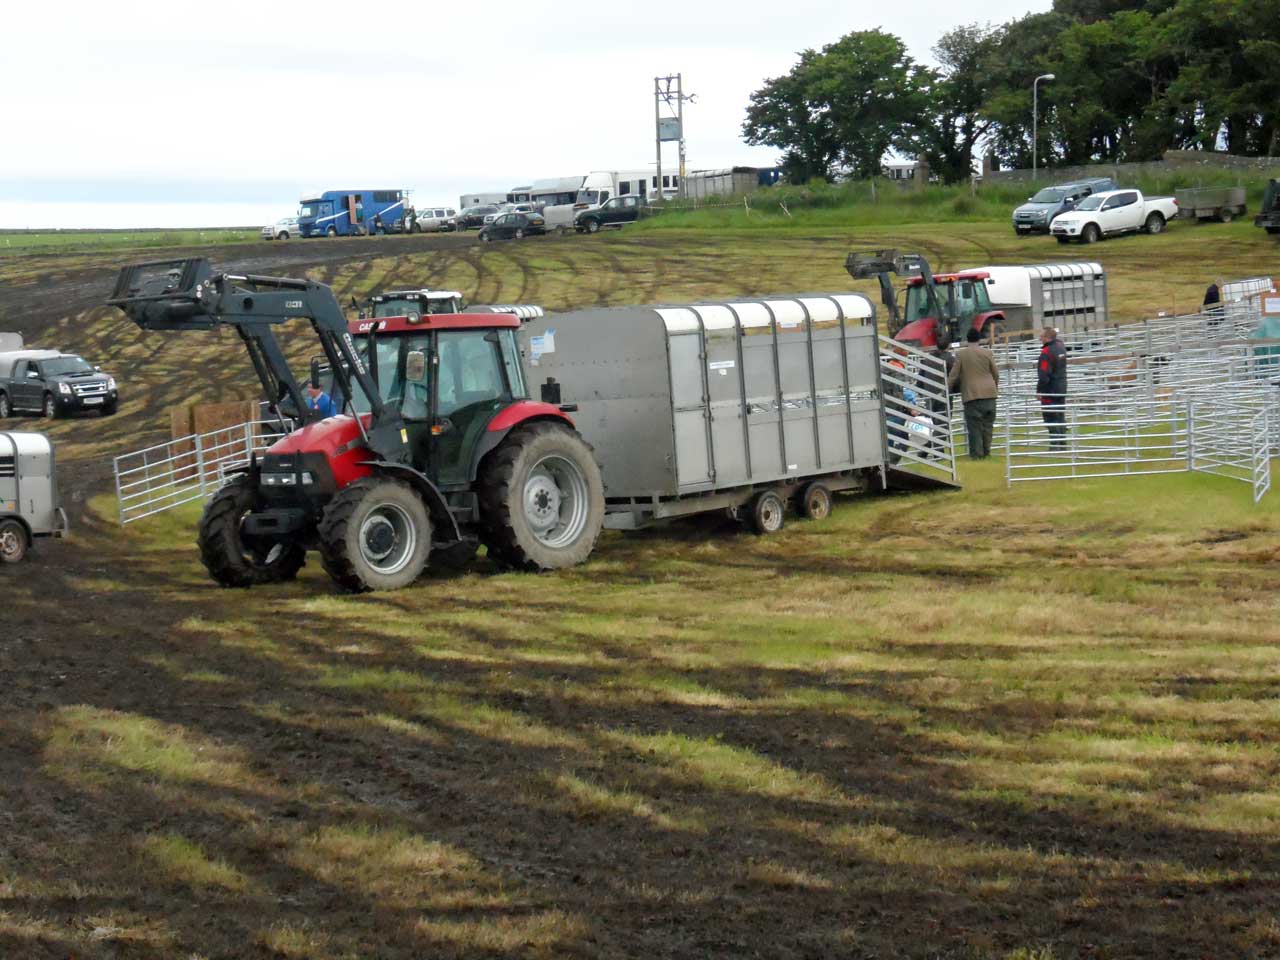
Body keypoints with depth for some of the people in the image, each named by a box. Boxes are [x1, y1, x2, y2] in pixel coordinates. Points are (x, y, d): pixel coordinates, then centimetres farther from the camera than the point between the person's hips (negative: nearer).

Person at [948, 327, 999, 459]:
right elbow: (996, 373, 11)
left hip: (971, 394, -2)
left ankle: (977, 453, -1)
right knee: (987, 424, 9)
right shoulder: (987, 353, 4)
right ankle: (986, 451, 10)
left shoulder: (961, 354, -1)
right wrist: (995, 387, 29)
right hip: (989, 393, 2)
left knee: (974, 425, 1)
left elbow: (953, 375, 1)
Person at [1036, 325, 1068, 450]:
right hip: (1062, 388, 9)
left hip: (1050, 390, -8)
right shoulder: (1060, 346, 6)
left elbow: (1043, 375, -22)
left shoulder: (1047, 352, -20)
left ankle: (1055, 446, -4)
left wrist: (1039, 390, -14)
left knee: (1051, 418, -4)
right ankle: (1063, 444, 21)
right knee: (1060, 417, 15)